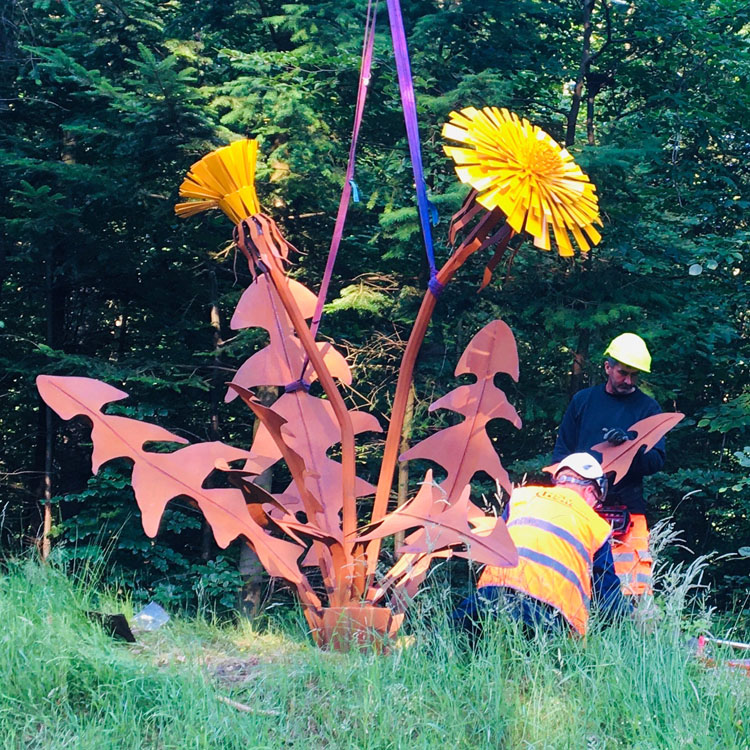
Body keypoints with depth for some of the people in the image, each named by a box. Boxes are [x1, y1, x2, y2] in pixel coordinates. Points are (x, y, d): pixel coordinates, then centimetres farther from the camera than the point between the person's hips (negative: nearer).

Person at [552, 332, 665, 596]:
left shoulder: (647, 407, 8)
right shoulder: (583, 400, 14)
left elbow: (656, 461, 2)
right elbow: (561, 448, 17)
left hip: (626, 508, -2)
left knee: (634, 584, -12)